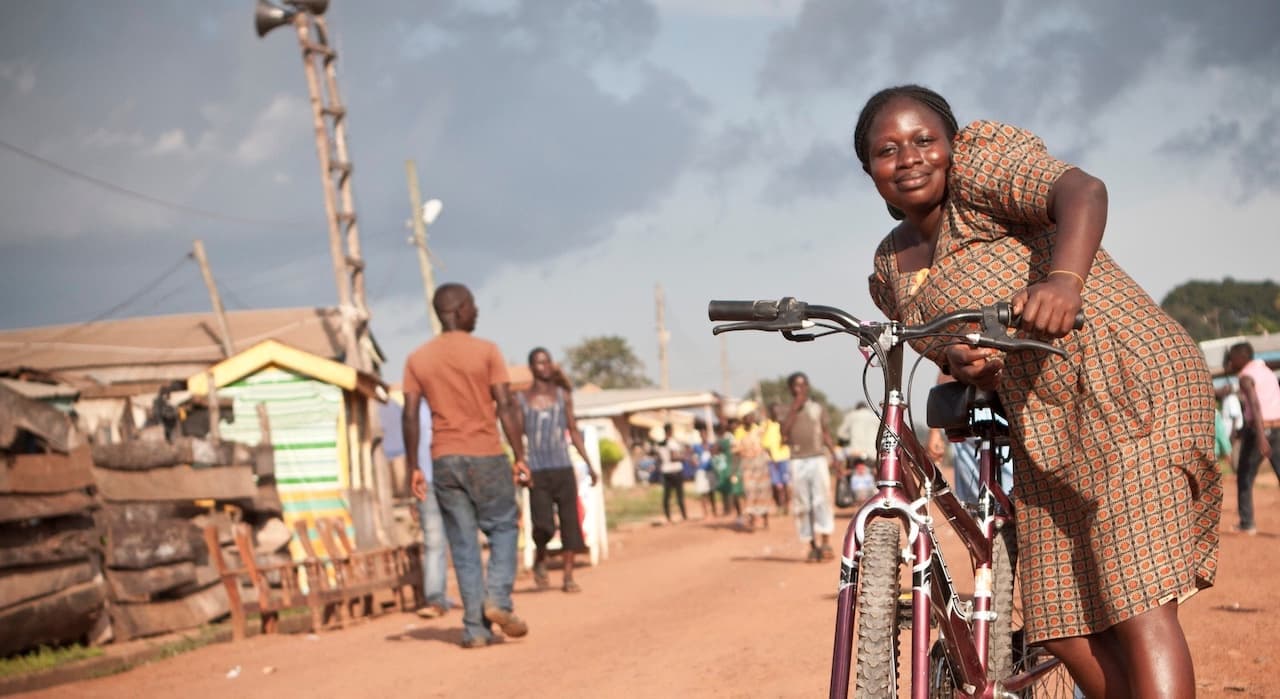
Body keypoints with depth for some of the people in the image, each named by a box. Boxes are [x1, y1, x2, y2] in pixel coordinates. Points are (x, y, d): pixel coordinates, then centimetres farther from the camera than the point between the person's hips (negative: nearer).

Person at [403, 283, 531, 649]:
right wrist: (520, 457, -5)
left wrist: (413, 468, 6)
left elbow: (410, 416, 2)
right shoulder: (485, 351, -4)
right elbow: (506, 407, -9)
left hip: (444, 461, 3)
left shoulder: (417, 359, 6)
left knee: (463, 545, 5)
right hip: (486, 456, -3)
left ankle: (476, 628, 2)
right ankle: (497, 599, -6)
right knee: (503, 528, 13)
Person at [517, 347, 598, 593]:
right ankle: (540, 559, 18)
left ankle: (568, 576, 6)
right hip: (538, 471, -3)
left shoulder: (563, 395, 9)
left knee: (570, 522, -1)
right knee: (543, 525, -12)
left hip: (563, 469, 3)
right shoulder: (521, 399, 2)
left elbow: (573, 431, 14)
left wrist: (589, 464, 10)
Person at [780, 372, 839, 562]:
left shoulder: (818, 408, 9)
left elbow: (825, 433, 12)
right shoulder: (787, 411, 6)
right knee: (803, 505, -1)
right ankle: (813, 546, 3)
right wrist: (794, 408, -13)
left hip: (818, 459, 0)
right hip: (798, 462, 0)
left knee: (822, 500, -10)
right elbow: (784, 431, -11)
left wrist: (834, 456, 4)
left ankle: (826, 542, -12)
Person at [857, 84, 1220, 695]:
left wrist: (1063, 279, -46)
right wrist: (960, 362, -10)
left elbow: (1082, 191, -25)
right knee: (1065, 626, 4)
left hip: (1130, 386, -8)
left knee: (1138, 606, -17)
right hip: (1037, 428, 8)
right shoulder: (892, 272, 13)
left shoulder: (981, 157, -7)